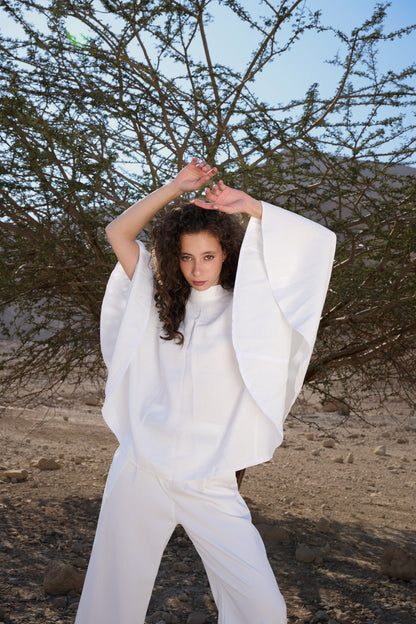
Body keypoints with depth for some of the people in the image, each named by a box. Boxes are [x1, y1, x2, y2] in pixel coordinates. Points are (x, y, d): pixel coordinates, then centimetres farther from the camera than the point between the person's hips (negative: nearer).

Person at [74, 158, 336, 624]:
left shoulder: (246, 309, 1)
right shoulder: (160, 302, 10)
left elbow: (317, 241, -6)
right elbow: (118, 233, 11)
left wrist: (249, 206, -4)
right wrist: (175, 188, 4)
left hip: (210, 485, -2)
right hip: (140, 473, 2)